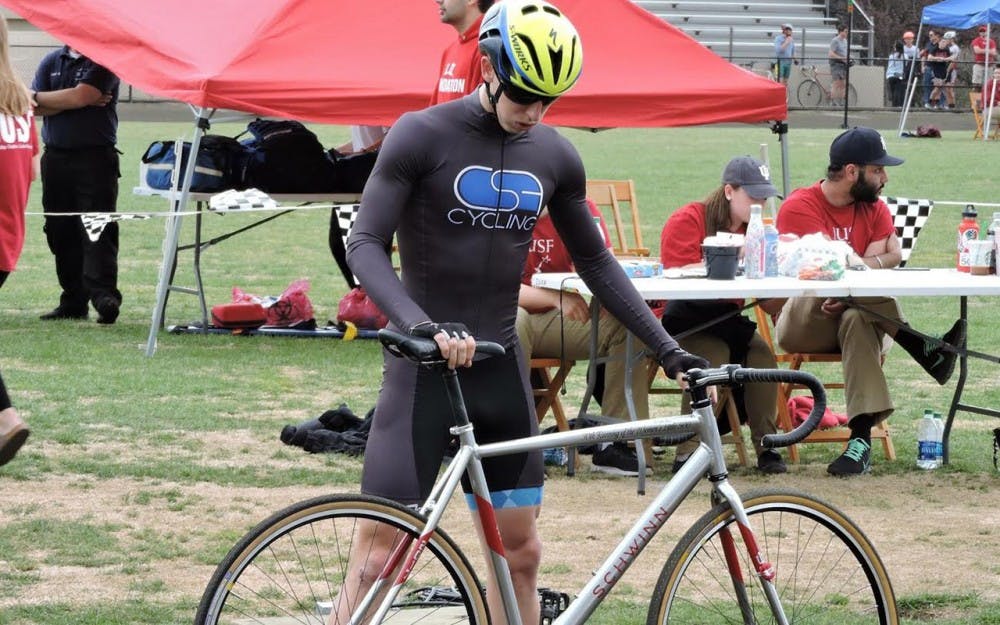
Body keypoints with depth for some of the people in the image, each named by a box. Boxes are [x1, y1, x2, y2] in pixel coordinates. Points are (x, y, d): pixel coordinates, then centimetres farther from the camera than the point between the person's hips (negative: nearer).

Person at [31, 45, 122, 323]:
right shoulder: (52, 62, 13)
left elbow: (81, 95, -15)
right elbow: (36, 107, 2)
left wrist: (40, 98, -1)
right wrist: (74, 100, -10)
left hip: (95, 157, -6)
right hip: (56, 157, 6)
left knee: (98, 229, -13)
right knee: (60, 232, 6)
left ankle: (103, 294, -20)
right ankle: (73, 299, 11)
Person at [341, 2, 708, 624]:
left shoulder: (555, 157, 5)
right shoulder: (422, 136, -10)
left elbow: (595, 261, 15)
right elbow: (366, 246, -16)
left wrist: (666, 348, 9)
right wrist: (422, 325, -32)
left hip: (501, 368, 5)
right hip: (425, 366, -5)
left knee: (520, 550, 6)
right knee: (381, 549, -9)